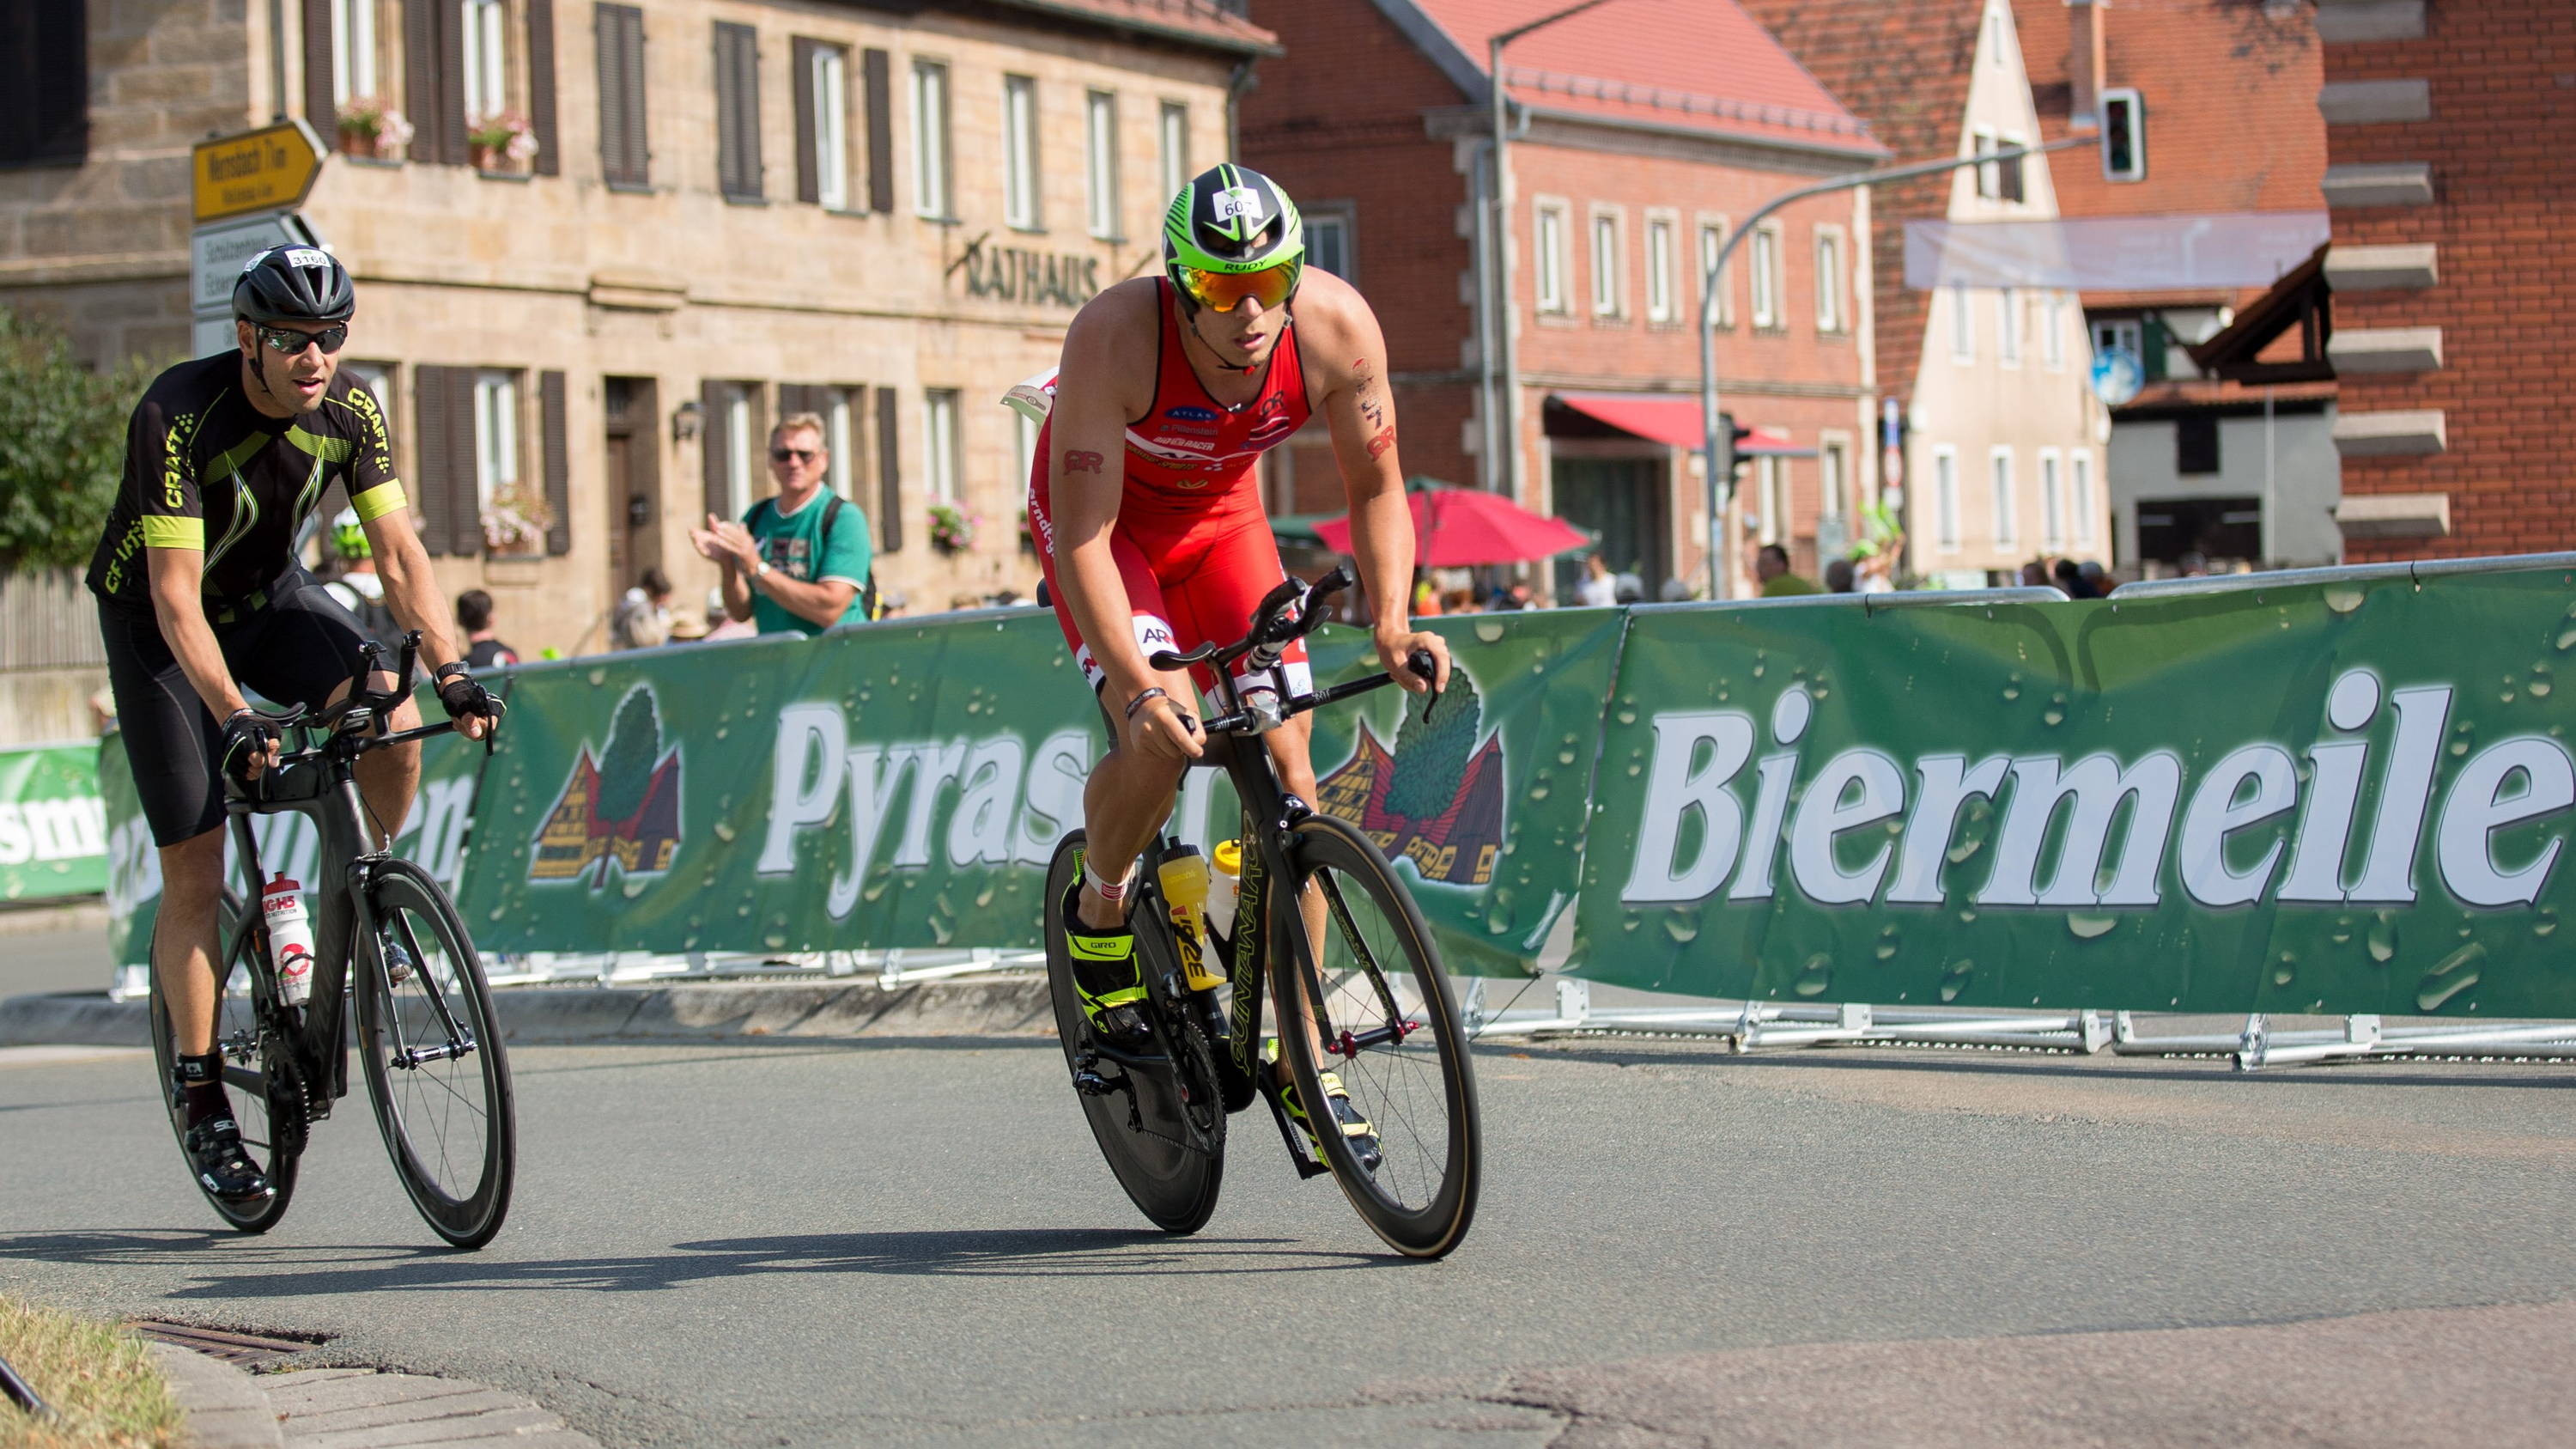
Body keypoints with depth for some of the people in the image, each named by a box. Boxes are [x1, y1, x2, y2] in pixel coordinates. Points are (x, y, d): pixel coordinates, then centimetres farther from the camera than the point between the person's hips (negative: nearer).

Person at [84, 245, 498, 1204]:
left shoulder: (349, 412, -16)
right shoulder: (178, 415, -31)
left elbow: (398, 553, -15)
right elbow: (175, 596, -34)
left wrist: (450, 672, -29)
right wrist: (233, 720, -44)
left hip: (271, 596, 4)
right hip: (159, 622, -4)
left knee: (394, 722, -25)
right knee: (196, 874, -7)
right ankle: (202, 1103, 3)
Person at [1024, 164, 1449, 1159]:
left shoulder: (1337, 327, -27)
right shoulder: (1117, 337, -37)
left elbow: (1376, 488, -13)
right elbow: (1084, 536, -34)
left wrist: (1391, 622, -29)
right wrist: (1139, 686, -45)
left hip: (1221, 516, 3)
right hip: (1103, 520, -3)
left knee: (1286, 762, -7)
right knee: (1159, 737, -28)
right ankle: (1098, 910, 5)